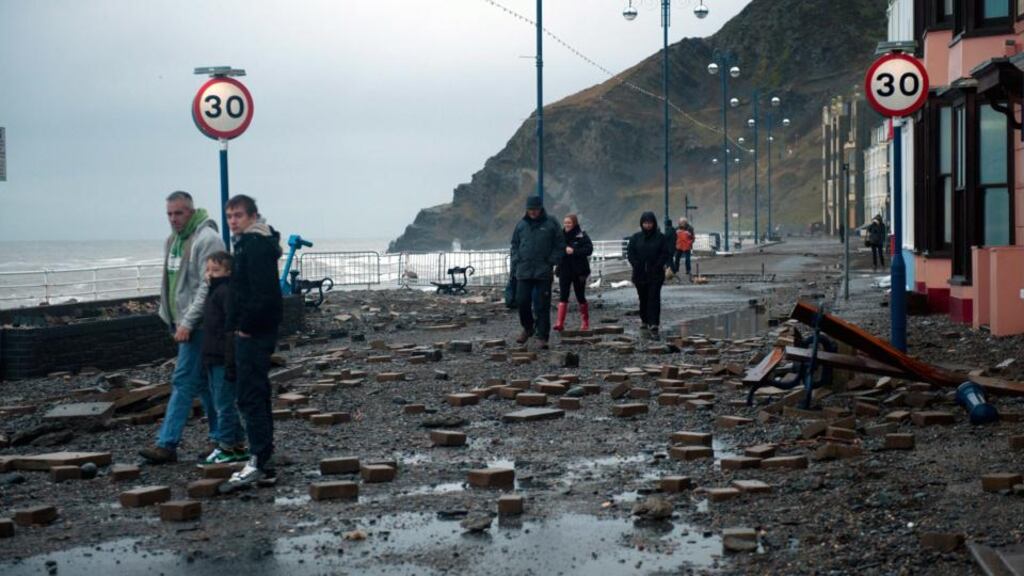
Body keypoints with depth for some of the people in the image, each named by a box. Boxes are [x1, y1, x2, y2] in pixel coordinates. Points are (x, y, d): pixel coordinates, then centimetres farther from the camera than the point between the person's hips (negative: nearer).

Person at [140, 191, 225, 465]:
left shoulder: (207, 239, -14)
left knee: (184, 383, -8)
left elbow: (208, 287, -20)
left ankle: (167, 444, -7)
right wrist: (174, 320, 16)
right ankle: (221, 439, 18)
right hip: (184, 323, 9)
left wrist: (187, 323, -21)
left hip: (198, 324, -9)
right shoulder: (172, 240, 15)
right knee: (204, 384, 12)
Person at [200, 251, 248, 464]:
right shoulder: (214, 292, 16)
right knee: (223, 404, 15)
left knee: (224, 404, -4)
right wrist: (207, 358, 23)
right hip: (214, 359, 11)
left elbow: (232, 329, -21)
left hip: (225, 360, -11)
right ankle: (237, 445, 23)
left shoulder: (227, 292, -16)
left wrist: (231, 362, -24)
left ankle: (227, 446, 4)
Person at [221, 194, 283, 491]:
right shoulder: (248, 243, 18)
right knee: (256, 394, 15)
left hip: (253, 333, -11)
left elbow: (262, 293, -24)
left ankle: (260, 463, -12)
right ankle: (262, 460, 22)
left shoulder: (256, 245, -15)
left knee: (250, 396, -11)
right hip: (252, 332, 11)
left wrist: (245, 326, -18)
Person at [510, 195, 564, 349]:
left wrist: (552, 261, -5)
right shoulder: (521, 225, 9)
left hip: (543, 272, -2)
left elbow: (560, 245, 4)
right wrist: (515, 262, 5)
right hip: (524, 271, 2)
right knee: (522, 301, 0)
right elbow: (514, 245, 16)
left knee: (542, 306, -1)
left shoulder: (550, 224, 1)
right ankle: (527, 328, 24)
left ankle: (542, 337, 4)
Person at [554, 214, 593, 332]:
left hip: (579, 272, -3)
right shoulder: (561, 236, 7)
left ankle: (585, 322, 20)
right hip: (564, 271, 3)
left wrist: (574, 251, -23)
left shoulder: (582, 236, -5)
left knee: (580, 297, 6)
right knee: (563, 296, -7)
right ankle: (560, 322, -14)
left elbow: (589, 249, -15)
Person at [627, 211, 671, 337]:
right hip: (640, 273, 3)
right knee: (643, 298, 12)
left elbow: (665, 253, -2)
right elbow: (630, 252, 3)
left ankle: (654, 324, -14)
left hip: (655, 274, -3)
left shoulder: (660, 237, 1)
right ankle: (644, 321, 26)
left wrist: (659, 265, -14)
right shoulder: (636, 237, 7)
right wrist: (636, 265, -9)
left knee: (654, 298, -10)